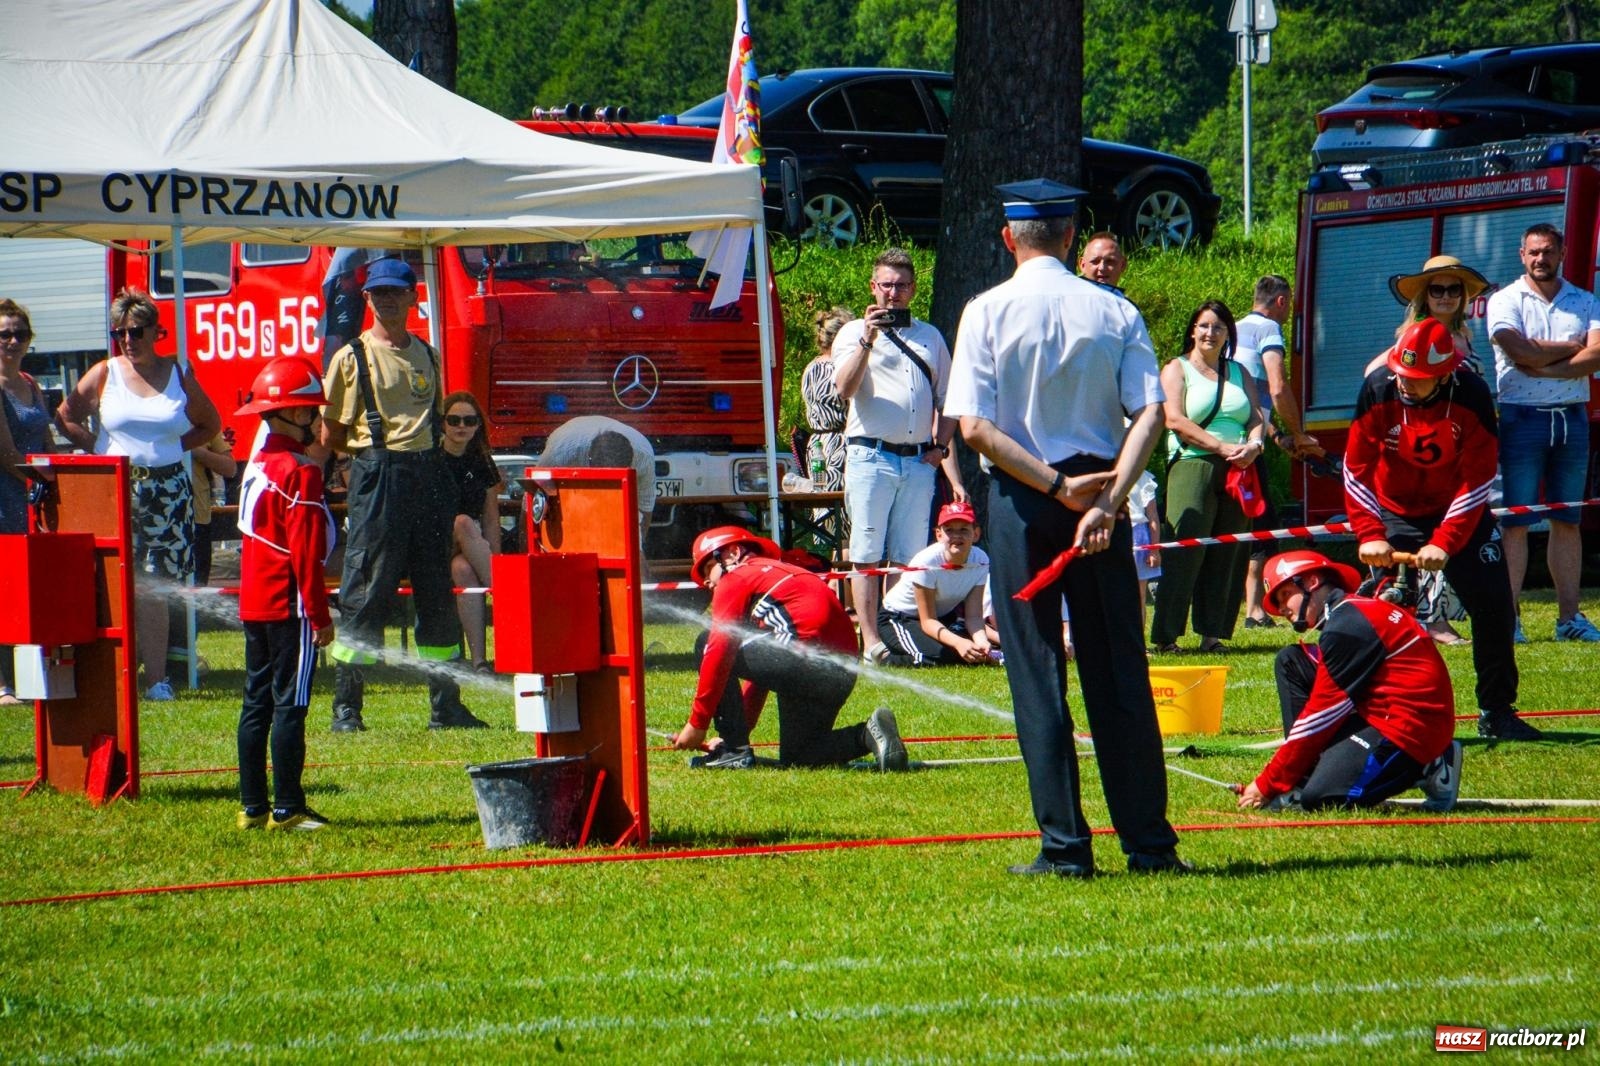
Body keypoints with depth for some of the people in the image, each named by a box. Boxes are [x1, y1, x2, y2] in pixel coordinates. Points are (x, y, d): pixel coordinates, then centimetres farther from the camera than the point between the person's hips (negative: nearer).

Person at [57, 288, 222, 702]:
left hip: (167, 491, 1)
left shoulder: (179, 376, 8)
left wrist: (172, 447, 6)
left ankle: (157, 679, 0)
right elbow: (67, 416, 11)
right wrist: (98, 450, 1)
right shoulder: (105, 374, 5)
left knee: (154, 588, -1)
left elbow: (210, 424, 19)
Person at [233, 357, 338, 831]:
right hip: (289, 606, -9)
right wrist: (319, 615, -14)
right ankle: (287, 809, -5)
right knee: (289, 705, -6)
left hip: (255, 604, 9)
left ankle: (252, 807, 14)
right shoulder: (300, 473, -15)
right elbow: (305, 553, -18)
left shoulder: (257, 464, 12)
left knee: (257, 703, 11)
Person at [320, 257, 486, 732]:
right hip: (376, 477, -5)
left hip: (428, 475, 5)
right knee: (366, 592, -6)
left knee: (437, 594, 6)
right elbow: (331, 435, 0)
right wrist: (376, 446, 5)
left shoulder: (427, 356, 15)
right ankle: (346, 706, -3)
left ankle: (445, 705, 11)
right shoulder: (352, 358, -1)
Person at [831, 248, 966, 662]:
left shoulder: (931, 337, 18)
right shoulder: (854, 333, 6)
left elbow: (946, 399, 24)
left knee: (909, 557, 4)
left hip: (919, 461, 4)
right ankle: (871, 640, -7)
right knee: (868, 554, -6)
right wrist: (867, 340, -17)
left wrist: (940, 442, 9)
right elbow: (844, 389, -10)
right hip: (870, 456, -4)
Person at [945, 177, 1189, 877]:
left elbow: (974, 427, -12)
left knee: (1038, 677, 2)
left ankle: (1065, 846, -1)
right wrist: (1108, 498, -13)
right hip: (1100, 491, 2)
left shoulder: (989, 312, -4)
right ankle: (1149, 841, 7)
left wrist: (1057, 487, -10)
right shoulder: (1115, 312, 2)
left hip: (1021, 501, -2)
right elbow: (1150, 414, -9)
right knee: (1119, 672, 7)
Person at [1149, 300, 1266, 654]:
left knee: (1227, 555, 0)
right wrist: (1223, 447, -14)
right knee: (1185, 552, -12)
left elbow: (1256, 417, 14)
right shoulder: (1177, 369, 7)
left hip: (1237, 474, 5)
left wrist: (1254, 445, -10)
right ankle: (1165, 635, -10)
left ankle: (1212, 633, 4)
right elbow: (1175, 419, -6)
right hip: (1192, 467, -5)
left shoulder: (1239, 373, 22)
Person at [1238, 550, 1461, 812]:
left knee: (1321, 796, -25)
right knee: (1289, 663, 9)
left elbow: (1321, 714, -15)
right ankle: (1303, 779, 1)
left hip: (1410, 727, -10)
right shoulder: (1354, 612, 15)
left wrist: (1268, 784, -8)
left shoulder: (1346, 626, -16)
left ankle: (1429, 769, -5)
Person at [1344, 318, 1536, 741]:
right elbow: (1356, 469, -14)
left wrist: (1445, 543, -27)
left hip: (1459, 514, 0)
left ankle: (1497, 712, 11)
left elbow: (1477, 479, -20)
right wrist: (1369, 534, -24)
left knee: (1493, 605, -2)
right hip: (1395, 515, 0)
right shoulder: (1378, 390, -21)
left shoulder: (1472, 396, -23)